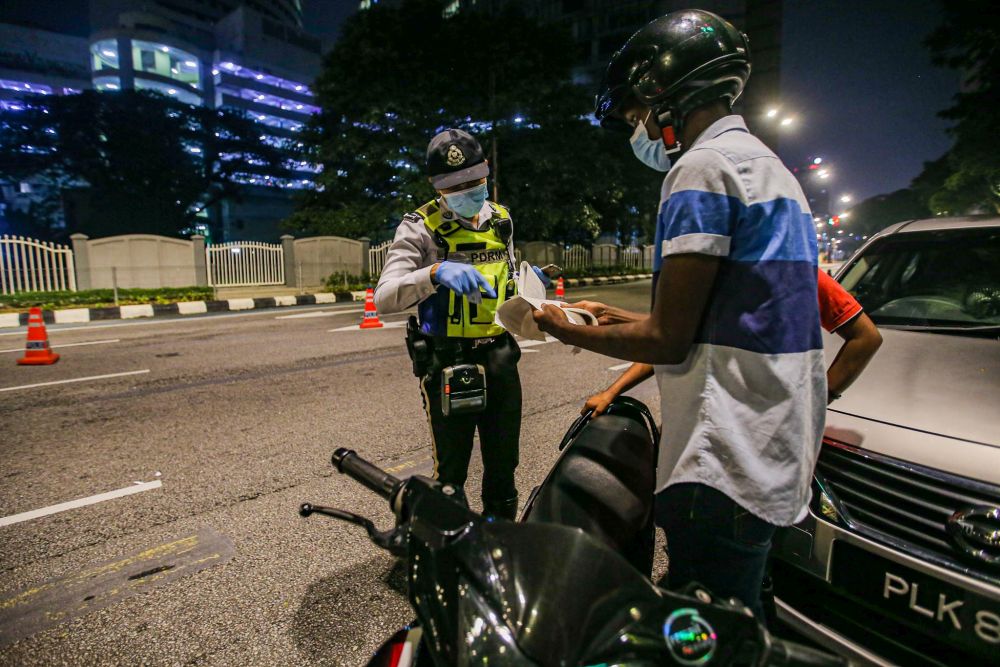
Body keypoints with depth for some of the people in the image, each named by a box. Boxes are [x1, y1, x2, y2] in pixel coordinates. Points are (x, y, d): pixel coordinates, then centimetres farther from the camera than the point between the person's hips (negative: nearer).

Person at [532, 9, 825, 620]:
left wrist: (571, 333, -1)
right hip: (783, 453, 10)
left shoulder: (704, 165, -14)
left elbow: (668, 340, -18)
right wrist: (623, 319, 20)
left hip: (728, 465, -10)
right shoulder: (771, 167, 18)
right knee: (739, 630, 25)